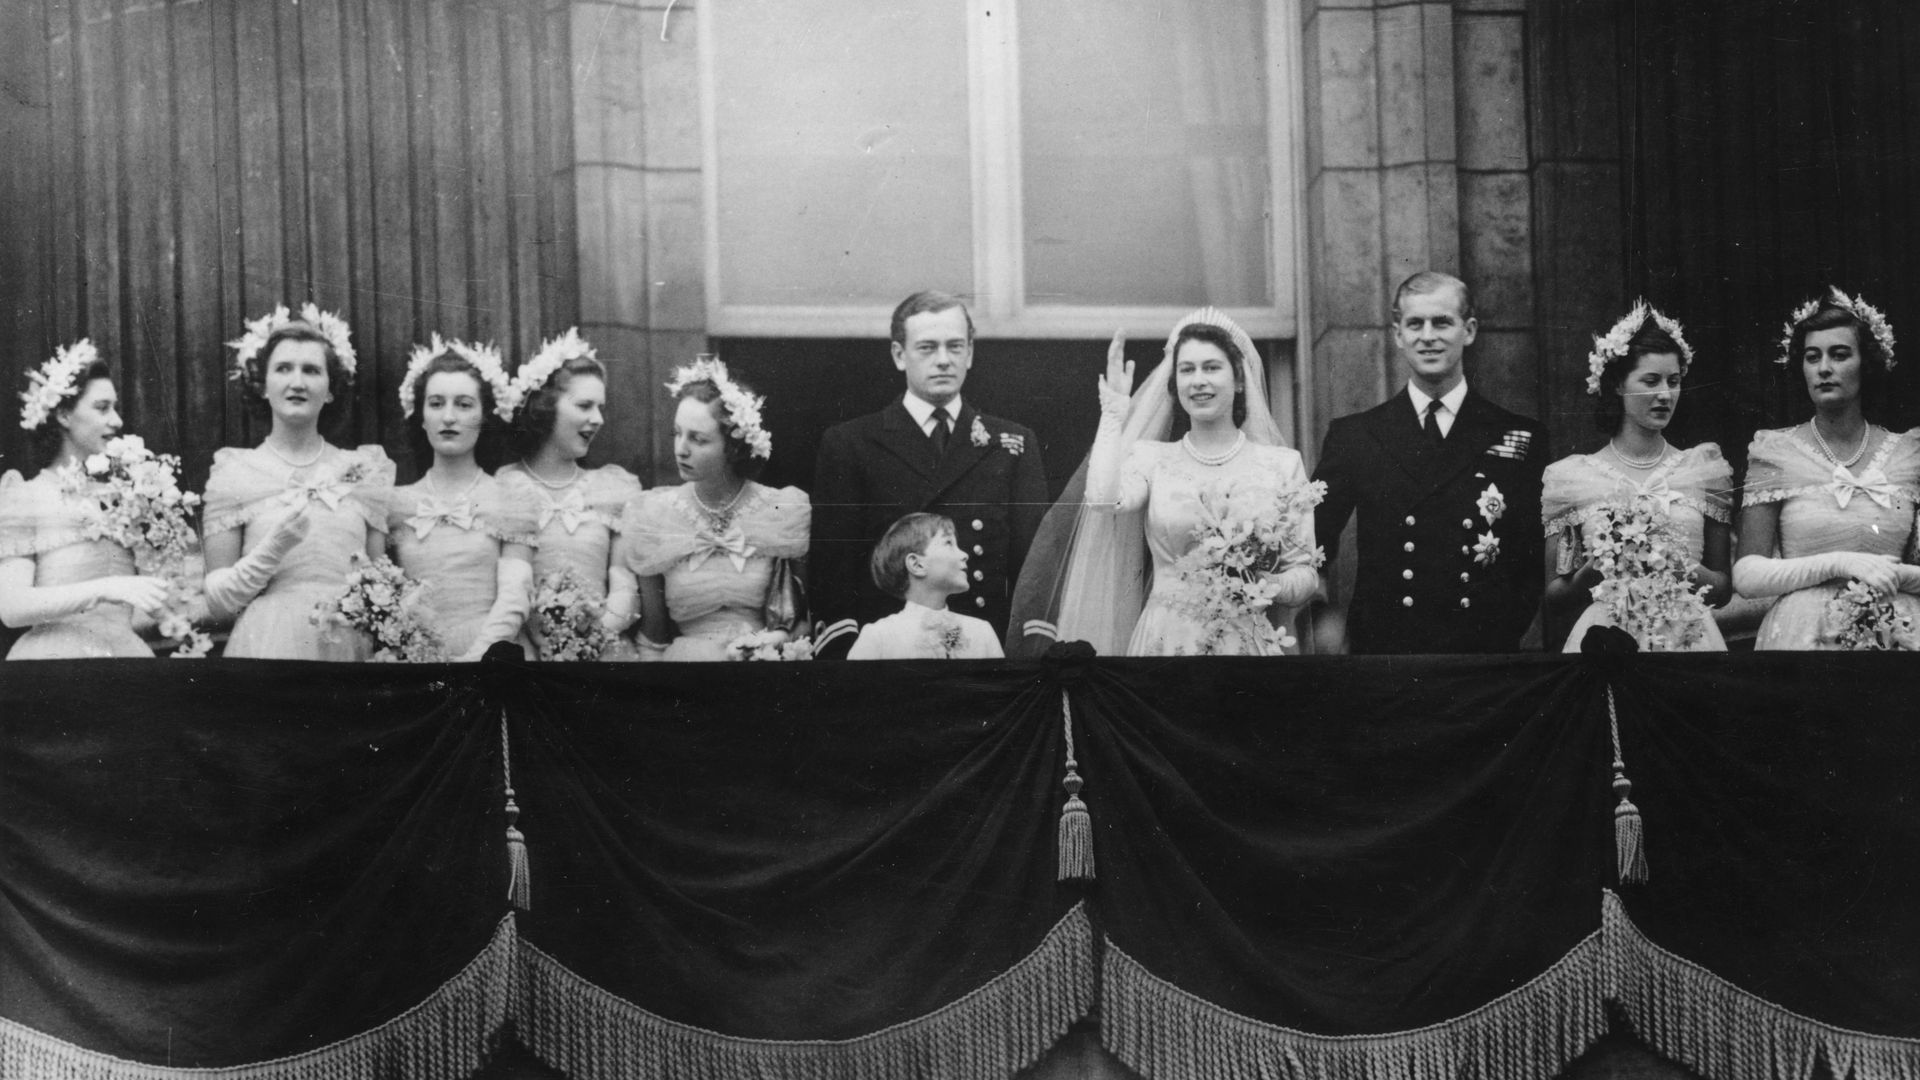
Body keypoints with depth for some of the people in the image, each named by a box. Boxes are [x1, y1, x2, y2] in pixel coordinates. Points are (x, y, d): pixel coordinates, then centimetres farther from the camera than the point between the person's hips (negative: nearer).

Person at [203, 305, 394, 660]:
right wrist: (273, 547, -12)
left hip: (350, 646, 1)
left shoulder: (364, 470, 9)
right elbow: (217, 599, 1)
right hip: (268, 646, -1)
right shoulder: (233, 471, 5)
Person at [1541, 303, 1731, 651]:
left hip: (1690, 635, 1)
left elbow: (1722, 588, 9)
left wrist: (1693, 573, -11)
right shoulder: (1572, 477, 1)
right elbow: (1553, 602, 4)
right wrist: (1588, 575, -15)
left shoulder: (1704, 469, 5)